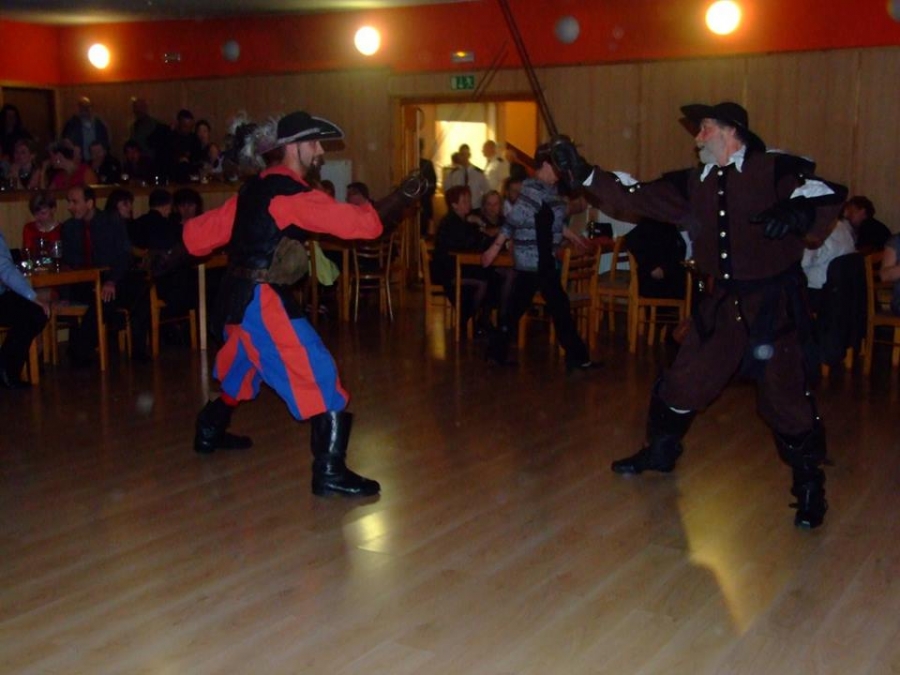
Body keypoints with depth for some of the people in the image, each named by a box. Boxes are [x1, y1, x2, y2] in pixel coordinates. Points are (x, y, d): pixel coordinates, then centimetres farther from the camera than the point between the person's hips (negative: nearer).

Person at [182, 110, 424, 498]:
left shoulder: (256, 189, 13)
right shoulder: (291, 193, -14)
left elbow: (203, 231, 16)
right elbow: (362, 222, -20)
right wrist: (405, 195, -13)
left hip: (239, 296, 10)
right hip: (262, 301, -10)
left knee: (240, 369, 30)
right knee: (318, 376, -10)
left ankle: (209, 433, 51)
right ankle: (330, 471, -12)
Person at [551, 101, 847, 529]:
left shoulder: (776, 170, -10)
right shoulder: (693, 184, 7)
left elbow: (825, 193, -21)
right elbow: (635, 196, 4)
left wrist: (799, 211, -42)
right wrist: (583, 173, -4)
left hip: (774, 303, -5)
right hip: (724, 301, 6)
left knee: (784, 394, -6)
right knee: (683, 382, 12)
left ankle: (809, 487, 14)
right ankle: (660, 452, 37)